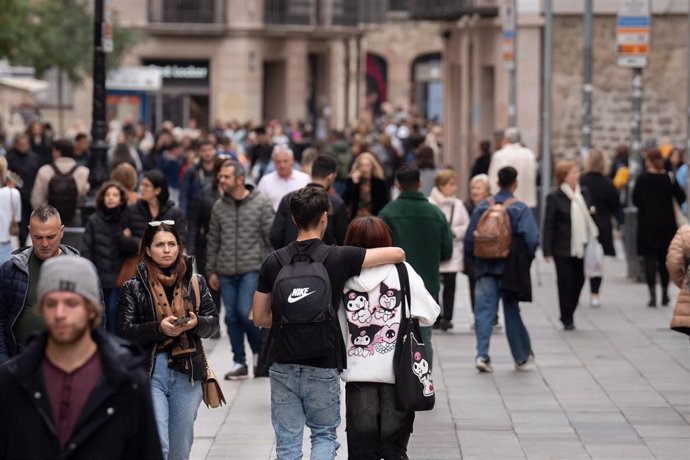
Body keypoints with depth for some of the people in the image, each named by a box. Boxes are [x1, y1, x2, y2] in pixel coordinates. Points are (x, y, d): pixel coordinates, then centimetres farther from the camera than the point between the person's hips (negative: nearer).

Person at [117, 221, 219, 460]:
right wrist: (159, 328, -19)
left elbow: (213, 321, 10)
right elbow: (125, 331, -4)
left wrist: (196, 323, -12)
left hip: (187, 373, 3)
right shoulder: (134, 287, 0)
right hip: (150, 372, -3)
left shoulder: (195, 282, 8)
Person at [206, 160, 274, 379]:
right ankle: (239, 363, 14)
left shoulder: (261, 203, -4)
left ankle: (260, 351, 10)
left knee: (245, 312, -15)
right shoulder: (218, 207, 8)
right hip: (226, 272, 4)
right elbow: (213, 241, 14)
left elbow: (272, 237, -3)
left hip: (252, 269, -4)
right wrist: (211, 270, 11)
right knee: (231, 316, 5)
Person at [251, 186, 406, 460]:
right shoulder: (339, 258, -9)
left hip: (283, 365, 2)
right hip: (323, 366, -2)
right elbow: (398, 254, -6)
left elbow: (260, 318, 3)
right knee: (324, 435, 16)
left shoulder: (274, 262, -2)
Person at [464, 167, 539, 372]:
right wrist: (525, 260, 3)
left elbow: (469, 239, 3)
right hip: (510, 270, -1)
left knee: (484, 310, 1)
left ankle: (482, 354, -15)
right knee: (512, 311, 12)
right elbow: (532, 239, -15)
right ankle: (522, 356, 23)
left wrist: (475, 259, 16)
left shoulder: (482, 207, 2)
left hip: (485, 268, 1)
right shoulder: (520, 209, -7)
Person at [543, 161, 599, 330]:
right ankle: (567, 319, 10)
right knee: (566, 282, -1)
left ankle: (568, 315, 25)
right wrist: (547, 250, -13)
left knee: (579, 280, 8)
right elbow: (548, 225, -10)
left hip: (579, 247, 5)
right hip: (562, 249, -5)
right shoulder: (554, 197, -9)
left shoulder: (584, 194, 8)